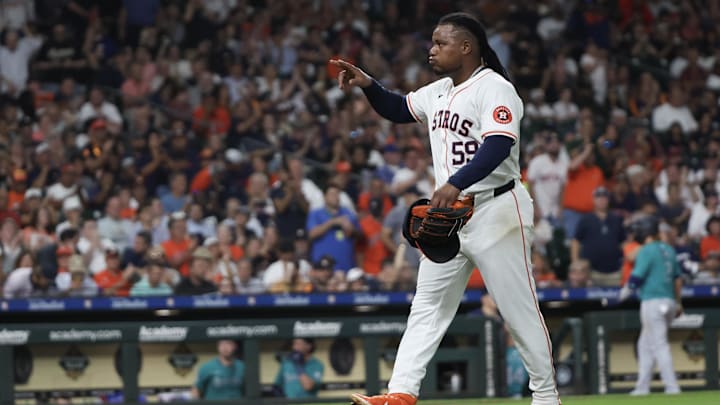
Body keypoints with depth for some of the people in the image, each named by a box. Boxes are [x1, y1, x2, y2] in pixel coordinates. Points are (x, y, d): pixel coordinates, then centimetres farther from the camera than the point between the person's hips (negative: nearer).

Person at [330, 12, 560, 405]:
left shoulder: (494, 88, -14)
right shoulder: (438, 92, 13)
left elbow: (499, 146, -28)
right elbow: (399, 109, 28)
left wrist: (455, 184, -41)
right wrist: (367, 85, 9)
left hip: (495, 210, -9)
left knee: (519, 308, -2)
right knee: (427, 306, 3)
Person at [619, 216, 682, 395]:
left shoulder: (646, 251, -10)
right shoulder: (669, 250, 11)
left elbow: (636, 278, -14)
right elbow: (678, 278, 16)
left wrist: (625, 292, 4)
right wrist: (678, 303, 25)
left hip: (653, 302, -8)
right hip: (669, 300, 8)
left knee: (659, 345, -7)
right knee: (645, 345, 16)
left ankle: (672, 386, -12)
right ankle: (642, 386, 16)